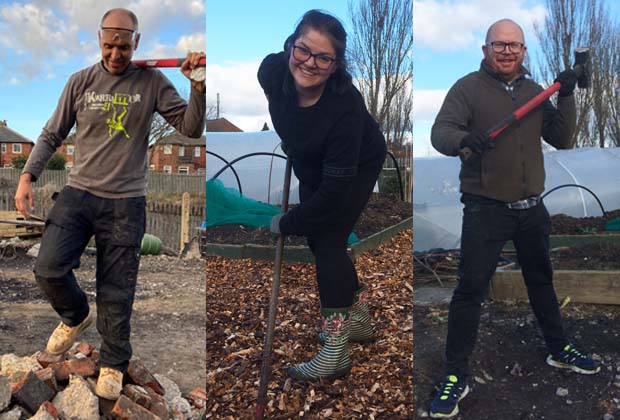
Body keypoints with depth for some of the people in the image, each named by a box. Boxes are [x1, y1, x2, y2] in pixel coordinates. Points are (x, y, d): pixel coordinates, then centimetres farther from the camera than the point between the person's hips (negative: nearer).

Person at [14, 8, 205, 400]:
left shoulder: (152, 82, -1)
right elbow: (52, 135, 9)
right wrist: (28, 176, -2)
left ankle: (114, 363, 24)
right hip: (78, 192, 2)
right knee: (49, 268, -7)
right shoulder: (80, 82, 3)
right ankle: (76, 316, 26)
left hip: (125, 202, -2)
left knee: (116, 294, 3)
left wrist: (199, 87, -20)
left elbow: (191, 128, -6)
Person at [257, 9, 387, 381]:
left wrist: (288, 223, -25)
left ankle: (335, 353, -2)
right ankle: (359, 319, 30)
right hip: (312, 165, 7)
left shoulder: (346, 106, -41)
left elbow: (335, 187, -35)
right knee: (316, 237, 11)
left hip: (357, 168, -6)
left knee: (327, 240, -11)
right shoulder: (272, 70, -27)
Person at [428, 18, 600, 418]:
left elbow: (563, 140, 8)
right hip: (486, 209, -5)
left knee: (542, 281, 20)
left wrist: (567, 97, -6)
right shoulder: (468, 88, -5)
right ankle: (456, 376, 7)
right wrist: (464, 138, -37)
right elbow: (440, 133, -16)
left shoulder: (535, 91, 9)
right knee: (470, 289, -4)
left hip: (532, 209, 5)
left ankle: (559, 350, 40)